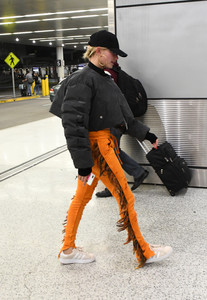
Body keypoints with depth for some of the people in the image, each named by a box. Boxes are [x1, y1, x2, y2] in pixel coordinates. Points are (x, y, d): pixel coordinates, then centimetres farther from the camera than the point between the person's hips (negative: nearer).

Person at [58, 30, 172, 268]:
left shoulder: (104, 79, 15)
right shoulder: (83, 80, -16)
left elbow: (124, 115, 20)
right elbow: (73, 122, -22)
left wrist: (145, 134, 18)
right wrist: (83, 162, -23)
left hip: (105, 143, 10)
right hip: (96, 146, -10)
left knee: (83, 197, 15)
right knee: (125, 197, -1)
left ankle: (68, 250, 29)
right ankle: (144, 253, 15)